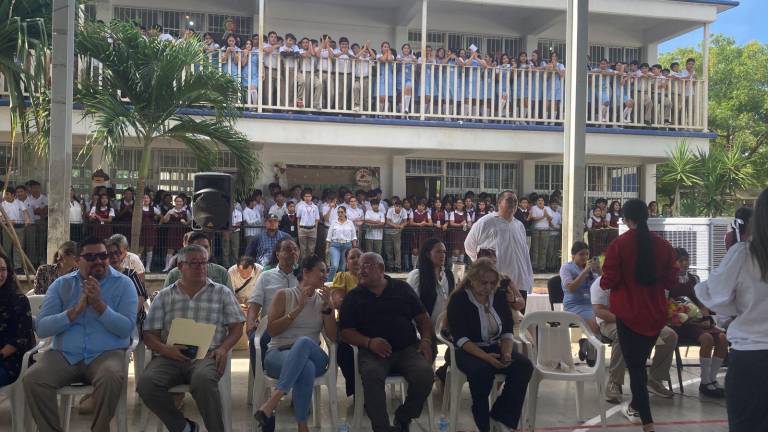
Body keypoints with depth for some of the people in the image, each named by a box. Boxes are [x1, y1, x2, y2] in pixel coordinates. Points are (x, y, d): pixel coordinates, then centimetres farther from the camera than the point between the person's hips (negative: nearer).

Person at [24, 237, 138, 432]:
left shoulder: (123, 284, 3)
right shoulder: (61, 284, 10)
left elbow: (127, 328, -8)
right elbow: (41, 328, 0)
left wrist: (99, 304, -17)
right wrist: (76, 310, -13)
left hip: (106, 353, -2)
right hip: (64, 354, 2)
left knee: (111, 378, -34)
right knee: (32, 379, -25)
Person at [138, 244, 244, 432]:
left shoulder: (222, 293, 15)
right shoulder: (164, 296, 17)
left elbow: (236, 327, 12)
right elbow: (149, 334, 12)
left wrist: (223, 348, -8)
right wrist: (164, 349, -9)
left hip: (207, 355, -2)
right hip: (170, 357, 2)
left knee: (203, 379, -37)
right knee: (146, 383, -28)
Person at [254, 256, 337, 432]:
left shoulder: (323, 299, 15)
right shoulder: (284, 295, 7)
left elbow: (333, 336, 7)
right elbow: (272, 330, -3)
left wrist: (327, 307, -5)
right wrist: (299, 308, -9)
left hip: (312, 356, 2)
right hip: (278, 354, -2)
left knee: (304, 342, -38)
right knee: (306, 367, -40)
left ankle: (272, 402, -45)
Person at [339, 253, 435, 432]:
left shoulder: (402, 288, 15)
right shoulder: (353, 297, 11)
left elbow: (422, 317, 17)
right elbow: (346, 331, 3)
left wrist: (426, 340, -2)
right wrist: (369, 342, -14)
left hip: (408, 348, 2)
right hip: (372, 351, -1)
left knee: (425, 373, -27)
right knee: (371, 375, -35)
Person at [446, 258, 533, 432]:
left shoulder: (500, 296, 4)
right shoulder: (459, 299, -11)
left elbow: (507, 331, 6)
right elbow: (460, 338, -18)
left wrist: (506, 353, -14)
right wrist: (486, 357, -30)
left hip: (495, 347, 5)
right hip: (468, 351, -5)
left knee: (524, 366, -20)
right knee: (482, 370, -36)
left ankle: (501, 417, -15)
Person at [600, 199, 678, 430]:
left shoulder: (619, 244, -14)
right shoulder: (663, 245, -3)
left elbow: (608, 282, -13)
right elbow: (671, 281, 4)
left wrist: (602, 281, 8)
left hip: (629, 313, -4)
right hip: (655, 313, 4)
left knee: (634, 364, 4)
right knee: (641, 360, 22)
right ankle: (637, 406, 38)